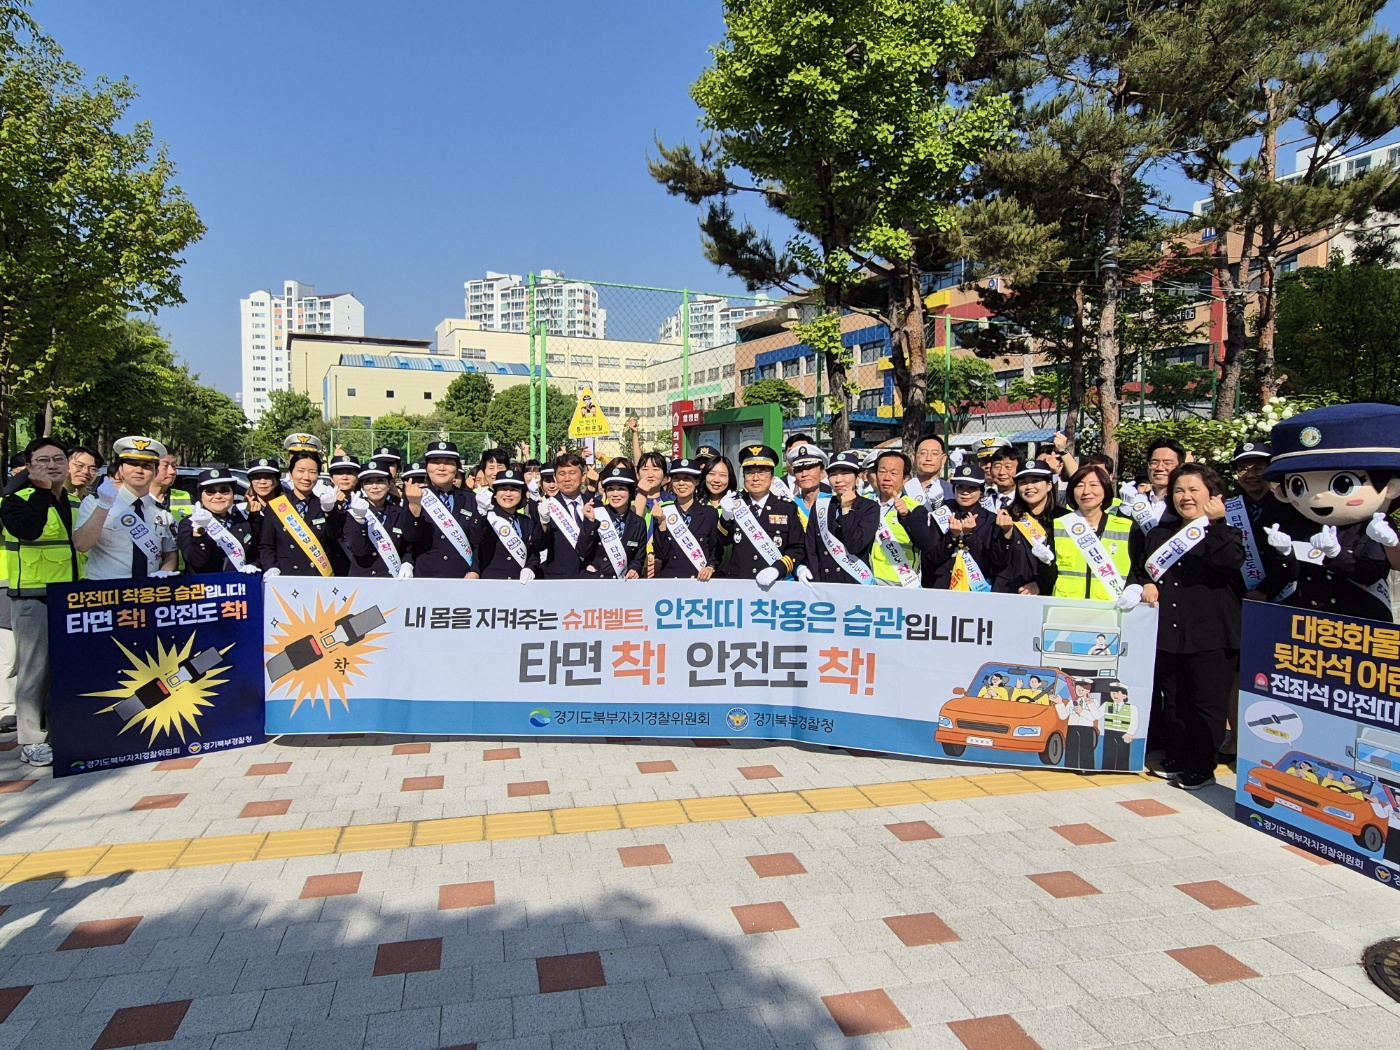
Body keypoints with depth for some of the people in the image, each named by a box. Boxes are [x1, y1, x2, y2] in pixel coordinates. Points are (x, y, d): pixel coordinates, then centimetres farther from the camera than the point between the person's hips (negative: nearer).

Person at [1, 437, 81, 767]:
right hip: (32, 599, -6)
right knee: (34, 670, -2)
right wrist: (42, 488, -21)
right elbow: (28, 529, -28)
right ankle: (31, 742, 6)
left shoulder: (75, 504, 14)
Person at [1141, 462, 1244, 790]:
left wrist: (1212, 521, -20)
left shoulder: (1227, 532, 0)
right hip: (1168, 632, 5)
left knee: (1207, 704, 2)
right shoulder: (1160, 533, 15)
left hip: (1211, 634, -5)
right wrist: (1146, 585, 1)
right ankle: (1176, 758, 26)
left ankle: (1201, 767, 13)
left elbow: (1230, 560, -22)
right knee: (1172, 701, 13)